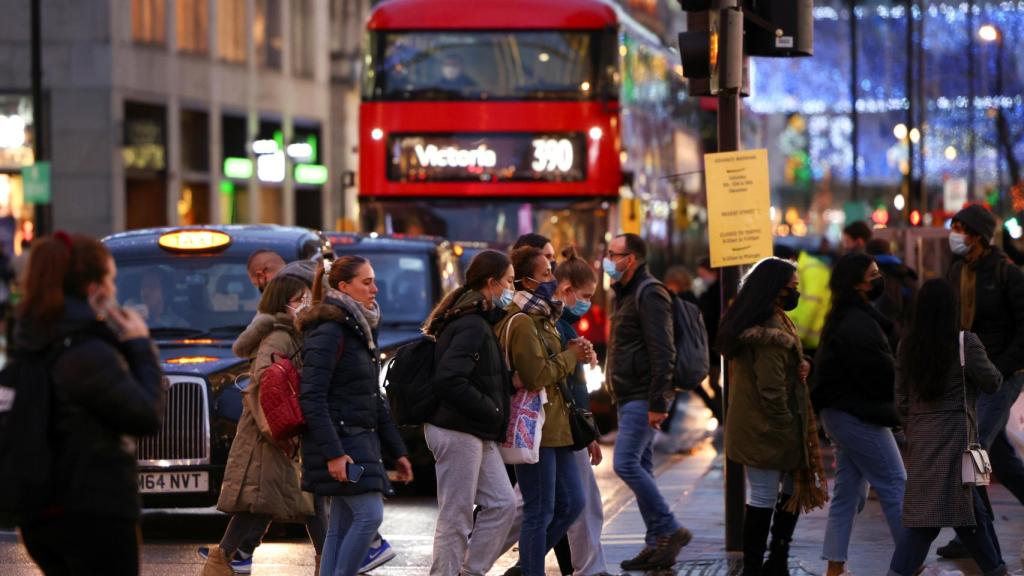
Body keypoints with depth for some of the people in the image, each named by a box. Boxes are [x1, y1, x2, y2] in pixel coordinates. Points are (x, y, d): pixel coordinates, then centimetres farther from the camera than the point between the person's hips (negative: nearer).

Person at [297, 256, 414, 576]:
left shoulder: (361, 330, 17)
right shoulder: (328, 332, -12)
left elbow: (374, 397, 22)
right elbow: (312, 398, -19)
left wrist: (396, 450, 19)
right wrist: (332, 453, -26)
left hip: (361, 439, 9)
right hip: (340, 440, -9)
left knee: (342, 527, 7)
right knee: (369, 514, -16)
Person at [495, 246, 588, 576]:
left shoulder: (541, 317, 18)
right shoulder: (521, 322, -15)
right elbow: (536, 375, -23)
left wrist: (574, 354, 6)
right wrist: (571, 357, -9)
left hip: (554, 425, 10)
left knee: (571, 504, 12)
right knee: (540, 512, -6)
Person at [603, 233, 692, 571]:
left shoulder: (650, 295, -13)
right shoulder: (626, 295, 19)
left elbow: (663, 352, -20)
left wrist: (658, 402, -24)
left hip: (643, 399, -10)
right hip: (630, 399, 10)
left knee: (626, 464, -15)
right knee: (640, 468, 9)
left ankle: (670, 530, -9)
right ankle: (657, 544, 11)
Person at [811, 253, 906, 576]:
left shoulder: (842, 318, 14)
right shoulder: (858, 324, -20)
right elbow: (881, 373, -21)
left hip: (840, 413, 10)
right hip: (860, 416, -10)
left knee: (848, 494, 12)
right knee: (895, 487, -3)